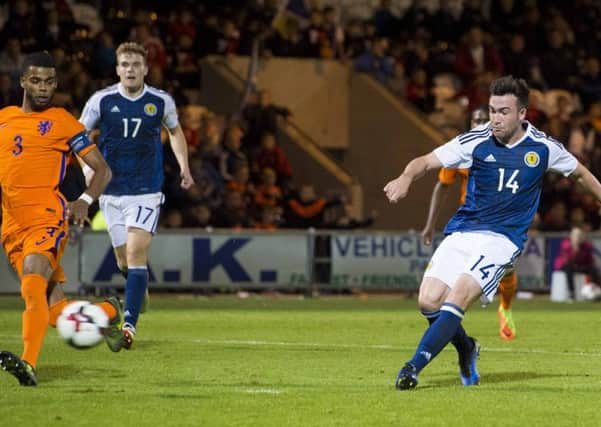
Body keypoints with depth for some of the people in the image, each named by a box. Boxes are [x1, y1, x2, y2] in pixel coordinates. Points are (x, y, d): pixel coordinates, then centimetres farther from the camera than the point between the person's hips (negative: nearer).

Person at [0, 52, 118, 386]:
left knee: (32, 285, -31)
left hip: (48, 219, -5)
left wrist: (85, 201, -14)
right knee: (57, 314, 4)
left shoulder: (63, 122, 3)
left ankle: (29, 364, -44)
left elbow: (103, 169, 4)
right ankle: (108, 312, 33)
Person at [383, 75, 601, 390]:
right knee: (429, 300, -12)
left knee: (457, 297, -24)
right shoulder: (476, 141, -4)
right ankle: (466, 348, 19)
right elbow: (427, 161, -6)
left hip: (502, 238, -2)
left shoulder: (543, 148, -1)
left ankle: (414, 367, -23)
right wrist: (406, 178, -27)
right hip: (461, 232, 2)